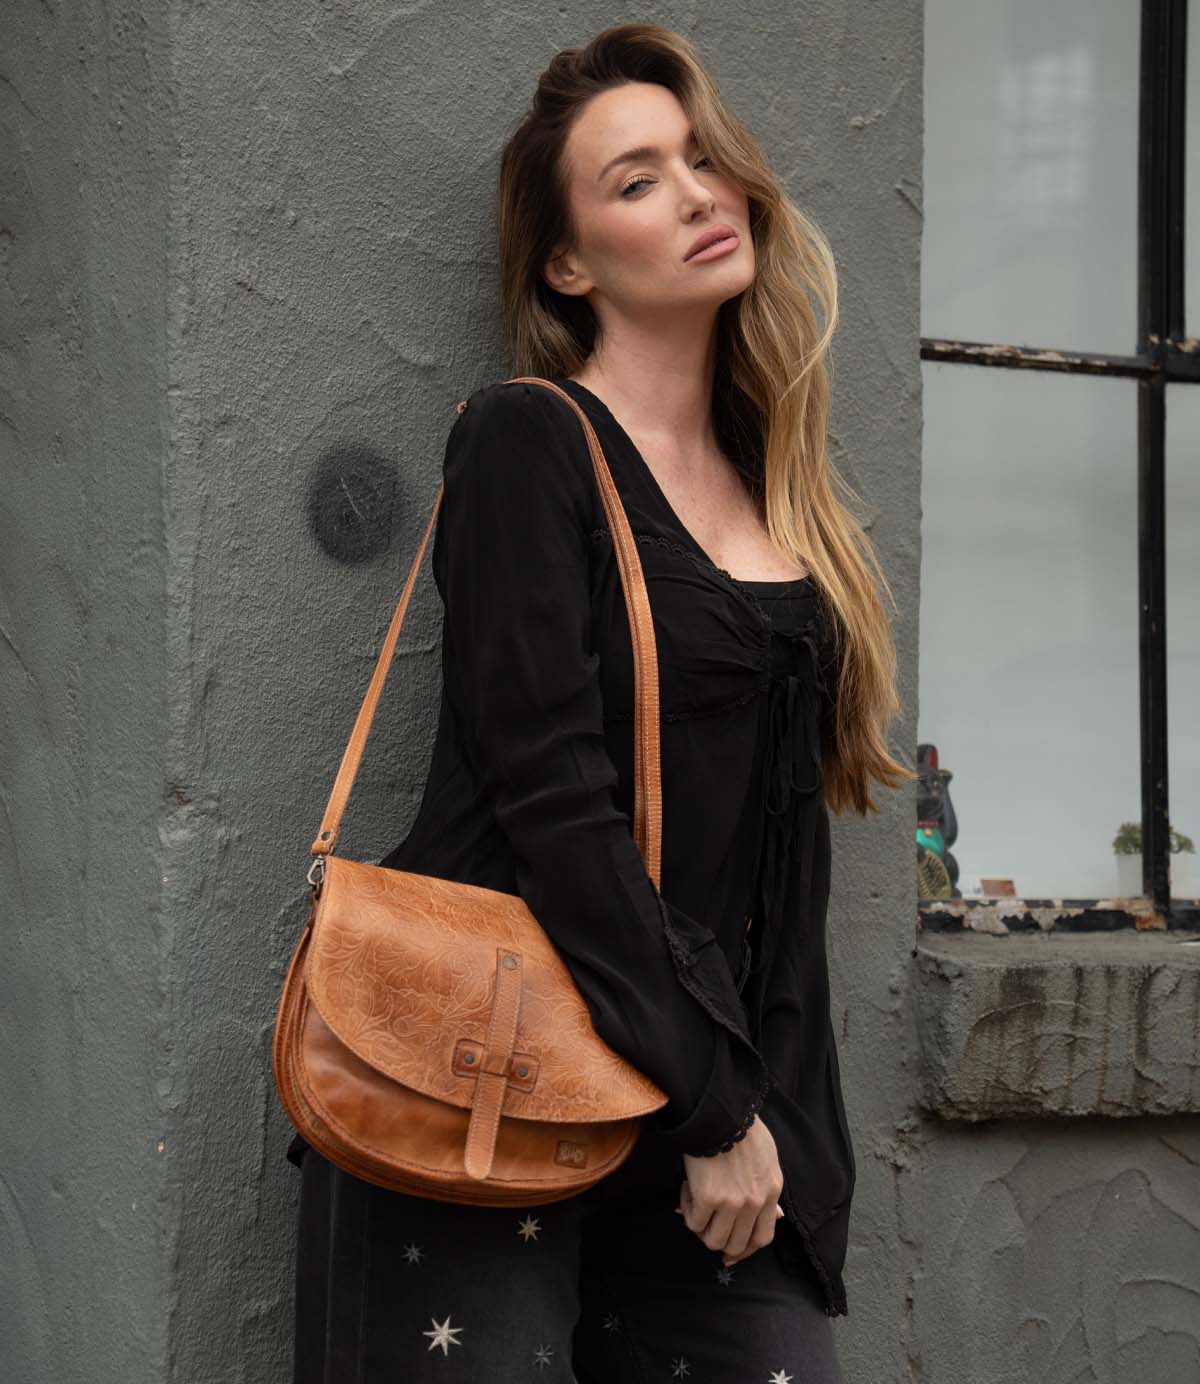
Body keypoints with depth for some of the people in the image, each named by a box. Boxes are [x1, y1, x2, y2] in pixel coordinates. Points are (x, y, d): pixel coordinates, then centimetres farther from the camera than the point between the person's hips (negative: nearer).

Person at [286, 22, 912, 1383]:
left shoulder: (772, 483, 14)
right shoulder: (528, 441, -6)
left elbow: (783, 823, 14)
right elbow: (552, 796, -14)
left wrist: (772, 1108, 6)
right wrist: (713, 1104, -14)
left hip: (725, 1090, 6)